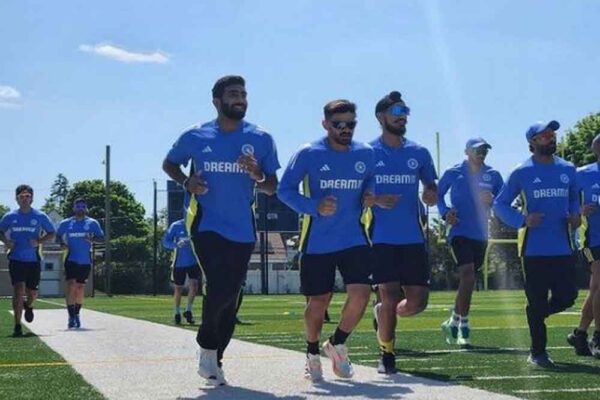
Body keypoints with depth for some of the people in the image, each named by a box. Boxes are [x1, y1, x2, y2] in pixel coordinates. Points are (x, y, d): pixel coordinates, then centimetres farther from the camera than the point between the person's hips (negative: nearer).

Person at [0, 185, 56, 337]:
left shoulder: (40, 216, 0)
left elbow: (51, 233, 8)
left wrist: (39, 241, -10)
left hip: (34, 260, 1)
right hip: (16, 260, -1)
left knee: (32, 292, 9)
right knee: (18, 290, -13)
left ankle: (28, 306, 47)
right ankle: (17, 327, -8)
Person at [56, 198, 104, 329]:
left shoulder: (92, 223, 3)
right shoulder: (65, 223, 5)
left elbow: (102, 238, 3)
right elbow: (57, 236, 15)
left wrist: (92, 239, -17)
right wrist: (62, 244, -6)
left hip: (85, 261, 1)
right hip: (71, 259, -1)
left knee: (80, 288, 8)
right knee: (71, 285, -15)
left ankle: (77, 314, 26)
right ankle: (71, 317, -14)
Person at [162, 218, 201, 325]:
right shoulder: (176, 226, -5)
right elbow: (165, 242, -5)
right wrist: (176, 245, -24)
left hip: (194, 262, 1)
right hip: (179, 263, -1)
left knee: (194, 285, -15)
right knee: (178, 289, 7)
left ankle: (188, 311, 4)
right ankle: (177, 313, 24)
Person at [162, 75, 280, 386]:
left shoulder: (261, 139, 0)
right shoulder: (196, 137, -2)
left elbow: (272, 188, 4)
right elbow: (169, 164, 14)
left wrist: (258, 176, -19)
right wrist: (186, 182, -6)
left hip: (242, 230, 3)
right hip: (207, 224, -2)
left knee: (230, 297, 8)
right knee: (220, 287, -18)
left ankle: (214, 359, 25)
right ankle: (207, 346, 8)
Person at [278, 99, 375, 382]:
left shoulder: (366, 154, 2)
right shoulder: (309, 154, -9)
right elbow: (284, 190, -8)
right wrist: (315, 207, -22)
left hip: (354, 239, 2)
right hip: (317, 241, -2)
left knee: (360, 293, -13)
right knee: (318, 301, 5)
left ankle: (337, 344, 13)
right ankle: (312, 353, 31)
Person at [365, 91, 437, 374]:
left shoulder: (419, 153, 10)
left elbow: (432, 193, 14)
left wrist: (431, 195, -9)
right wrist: (375, 201, -18)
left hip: (413, 238, 3)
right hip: (381, 238, -3)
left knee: (418, 301, -1)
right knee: (389, 298, -7)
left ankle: (384, 315, 30)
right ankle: (387, 354, 11)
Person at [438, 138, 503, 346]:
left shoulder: (493, 176, 5)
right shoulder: (454, 173, -1)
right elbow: (438, 194, 11)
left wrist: (492, 201, -14)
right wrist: (445, 212, -6)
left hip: (480, 235, 4)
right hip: (459, 233, -4)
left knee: (467, 281, 12)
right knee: (467, 276, -19)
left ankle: (453, 322, 30)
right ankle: (463, 326, -11)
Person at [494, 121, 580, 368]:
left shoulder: (568, 170, 9)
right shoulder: (522, 173, -3)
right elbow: (499, 204, 0)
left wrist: (575, 216, 2)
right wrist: (523, 220, -15)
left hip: (563, 248, 4)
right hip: (534, 249, -4)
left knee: (567, 296, 1)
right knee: (537, 300, 1)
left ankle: (536, 316, 31)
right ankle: (538, 353, 14)